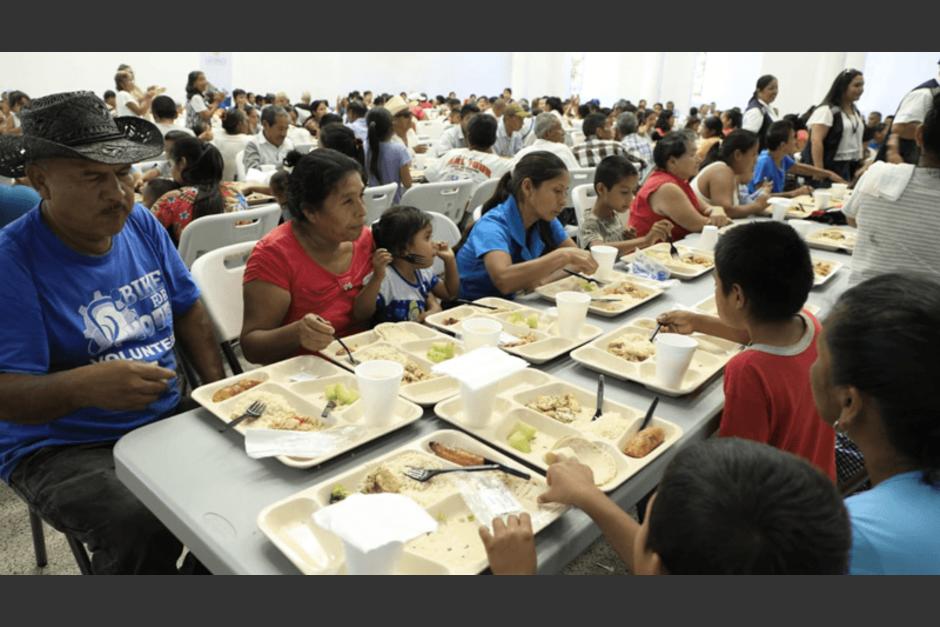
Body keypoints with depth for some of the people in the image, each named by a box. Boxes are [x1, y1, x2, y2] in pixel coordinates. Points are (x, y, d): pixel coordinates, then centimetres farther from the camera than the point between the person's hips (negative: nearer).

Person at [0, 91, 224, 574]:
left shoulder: (142, 224, 3)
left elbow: (187, 312, 12)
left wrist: (220, 389, -2)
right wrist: (84, 385, -37)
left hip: (167, 421, 5)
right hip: (62, 448, -4)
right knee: (143, 532, -31)